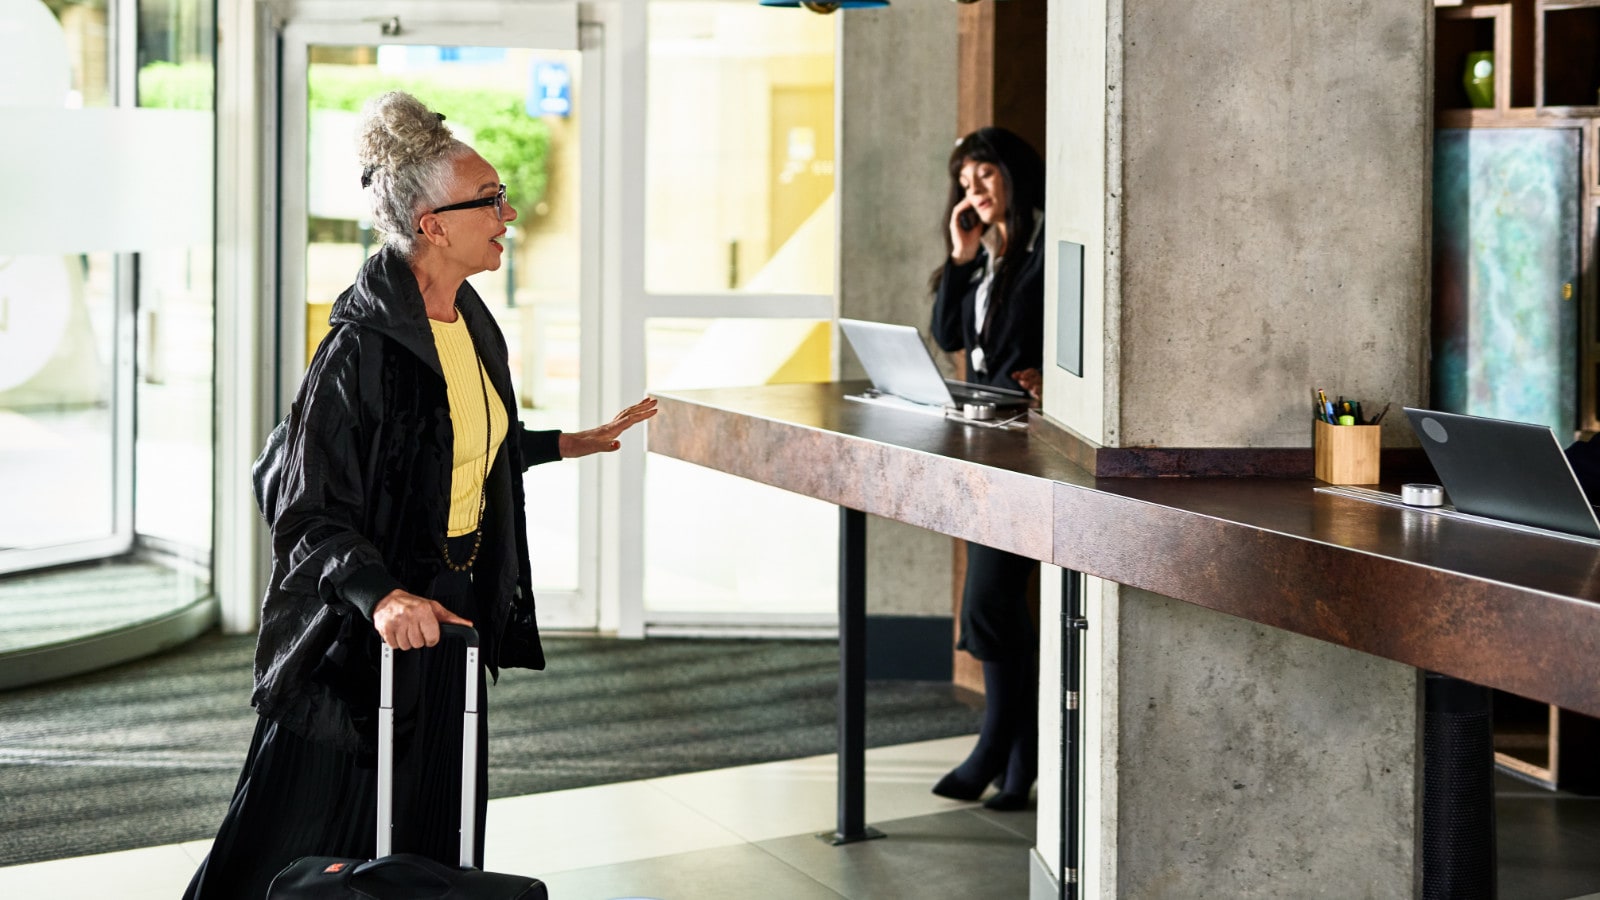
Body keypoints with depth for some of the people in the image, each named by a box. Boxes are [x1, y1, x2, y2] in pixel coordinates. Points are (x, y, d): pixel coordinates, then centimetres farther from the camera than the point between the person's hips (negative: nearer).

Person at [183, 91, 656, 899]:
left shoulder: (470, 322, 6)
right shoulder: (362, 345, -21)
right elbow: (313, 508, -23)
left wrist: (567, 445, 23)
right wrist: (380, 595, -36)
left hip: (449, 612, 8)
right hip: (357, 633, -8)